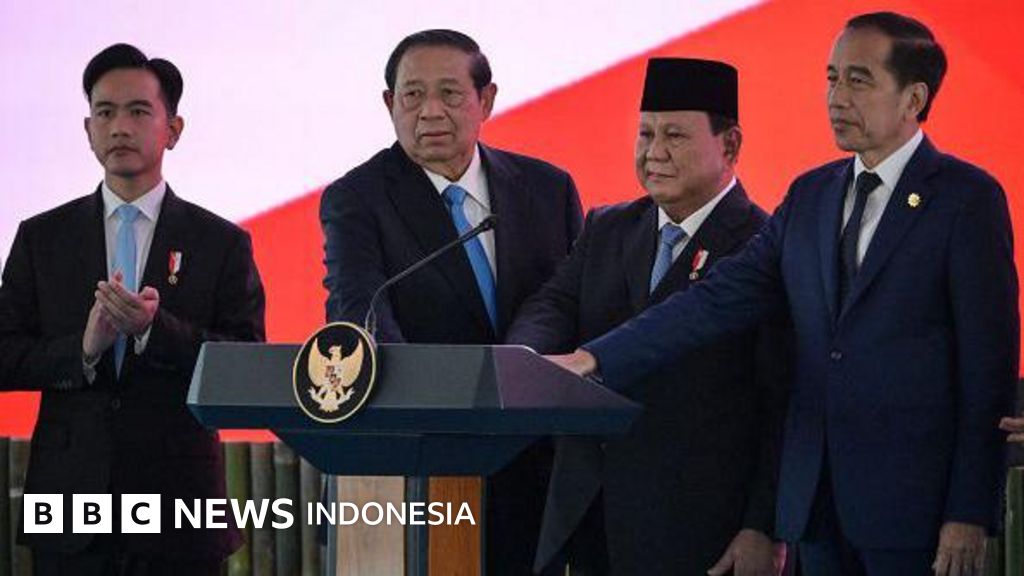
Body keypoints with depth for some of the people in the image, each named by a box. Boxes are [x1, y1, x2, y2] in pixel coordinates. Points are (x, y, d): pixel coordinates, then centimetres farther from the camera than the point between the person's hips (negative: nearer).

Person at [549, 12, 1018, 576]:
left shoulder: (968, 197, -5)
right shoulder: (810, 196, 13)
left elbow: (989, 362, -8)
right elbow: (722, 298, 6)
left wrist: (971, 514, -13)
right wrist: (595, 358, -5)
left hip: (913, 502, -6)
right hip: (817, 498, 6)